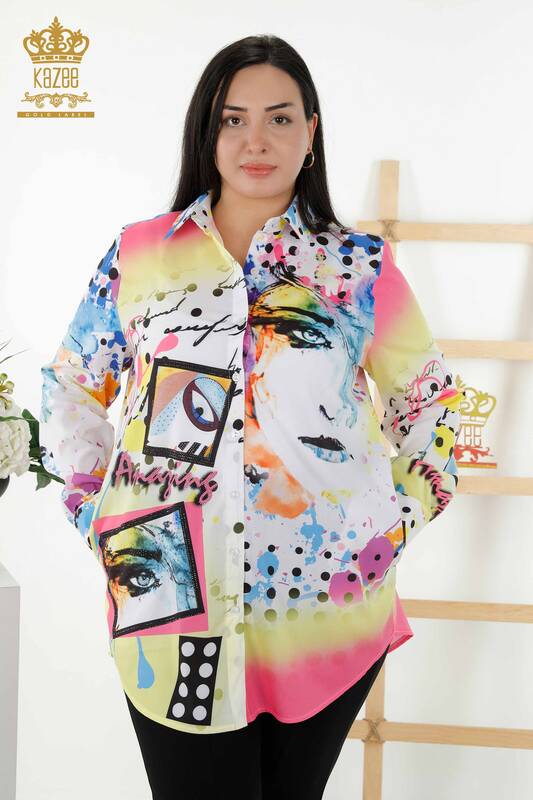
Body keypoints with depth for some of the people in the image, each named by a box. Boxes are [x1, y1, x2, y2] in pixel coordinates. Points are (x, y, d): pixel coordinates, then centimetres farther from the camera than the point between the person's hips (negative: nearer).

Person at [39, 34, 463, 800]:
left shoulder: (362, 267, 1)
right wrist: (96, 513, 5)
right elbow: (69, 389, 13)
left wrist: (400, 519, 3)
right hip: (173, 615, 0)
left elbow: (430, 400, 11)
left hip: (327, 611, 1)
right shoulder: (140, 253, 3)